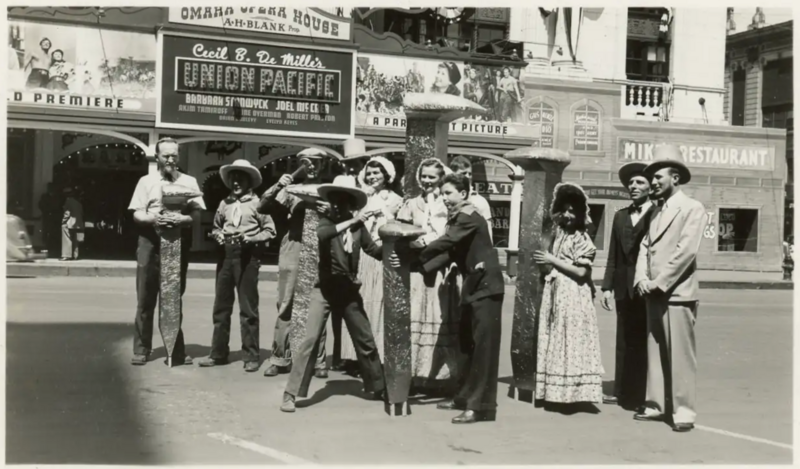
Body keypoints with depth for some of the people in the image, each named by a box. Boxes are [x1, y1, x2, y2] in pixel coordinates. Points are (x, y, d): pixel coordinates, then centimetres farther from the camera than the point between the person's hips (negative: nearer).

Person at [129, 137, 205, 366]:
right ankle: (141, 349, 5)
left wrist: (183, 219, -18)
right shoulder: (146, 181, 8)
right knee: (145, 298, 0)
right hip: (151, 242, -1)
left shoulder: (189, 182, 10)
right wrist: (153, 219, -18)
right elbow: (137, 214, 3)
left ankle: (177, 349, 11)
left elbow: (197, 213, 3)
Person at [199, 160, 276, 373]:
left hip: (247, 256, -5)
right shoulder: (224, 203, 10)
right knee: (221, 307, 9)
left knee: (248, 309, -1)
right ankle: (218, 353, 18)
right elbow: (216, 226, 21)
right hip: (226, 255, 5)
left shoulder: (257, 203, -2)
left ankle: (251, 356, 5)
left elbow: (269, 230, -2)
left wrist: (251, 239, -16)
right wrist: (218, 235, 0)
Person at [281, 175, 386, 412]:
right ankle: (290, 394, -6)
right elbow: (321, 234, -30)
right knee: (310, 340, -11)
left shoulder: (358, 226, 2)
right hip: (324, 290, -3)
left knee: (366, 342, 12)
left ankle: (379, 388, 28)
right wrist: (351, 222, -31)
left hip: (350, 292, 3)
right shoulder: (326, 221, -7)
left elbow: (375, 251, -1)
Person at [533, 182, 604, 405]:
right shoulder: (559, 234, 14)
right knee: (555, 341, 8)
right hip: (555, 294, 8)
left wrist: (552, 260, -13)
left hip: (573, 298, -8)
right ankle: (555, 392, 13)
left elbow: (581, 272, -15)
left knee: (571, 342, -7)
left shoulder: (582, 239, -8)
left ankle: (572, 393, -4)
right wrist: (546, 265, 1)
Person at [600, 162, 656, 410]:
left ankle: (645, 396, 5)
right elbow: (613, 256, 13)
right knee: (625, 341, 10)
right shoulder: (620, 216, 14)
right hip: (624, 287, 6)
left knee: (645, 341, -1)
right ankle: (623, 391, 16)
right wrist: (607, 286, 6)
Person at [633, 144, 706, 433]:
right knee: (655, 352, 10)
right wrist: (642, 279, -3)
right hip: (654, 293, 7)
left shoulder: (692, 208, -4)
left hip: (677, 293, -7)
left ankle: (683, 411, -2)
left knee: (680, 353, -6)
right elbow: (645, 247, 14)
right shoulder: (658, 211, 18)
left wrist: (659, 282, -15)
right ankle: (655, 404, 17)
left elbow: (685, 251, -14)